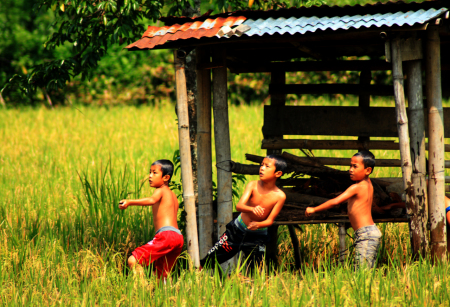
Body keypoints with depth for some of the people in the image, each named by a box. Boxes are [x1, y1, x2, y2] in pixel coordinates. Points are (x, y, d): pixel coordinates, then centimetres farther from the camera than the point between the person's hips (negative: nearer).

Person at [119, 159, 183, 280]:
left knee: (133, 261, -18)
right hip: (178, 237, 9)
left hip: (166, 234, -9)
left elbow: (152, 200, -20)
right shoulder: (173, 195, 28)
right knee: (161, 277, 16)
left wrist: (129, 202, -29)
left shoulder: (161, 191, 3)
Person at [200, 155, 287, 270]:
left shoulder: (280, 196, -16)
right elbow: (239, 206, -28)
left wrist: (258, 224, -35)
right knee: (209, 260, 6)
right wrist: (252, 209, -49)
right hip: (237, 230, 1)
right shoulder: (253, 186, -15)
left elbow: (270, 220, -14)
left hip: (257, 237, -1)